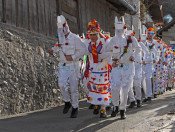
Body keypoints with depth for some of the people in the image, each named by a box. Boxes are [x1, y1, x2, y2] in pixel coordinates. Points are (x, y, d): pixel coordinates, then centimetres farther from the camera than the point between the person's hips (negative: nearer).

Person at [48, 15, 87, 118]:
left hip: (73, 66, -4)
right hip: (63, 66, 4)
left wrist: (72, 57, -21)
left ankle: (75, 108, 17)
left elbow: (83, 50, -13)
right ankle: (67, 102, 6)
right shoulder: (61, 37, 5)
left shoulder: (75, 38, -13)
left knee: (73, 88, 0)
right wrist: (53, 50, 8)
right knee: (62, 84, -18)